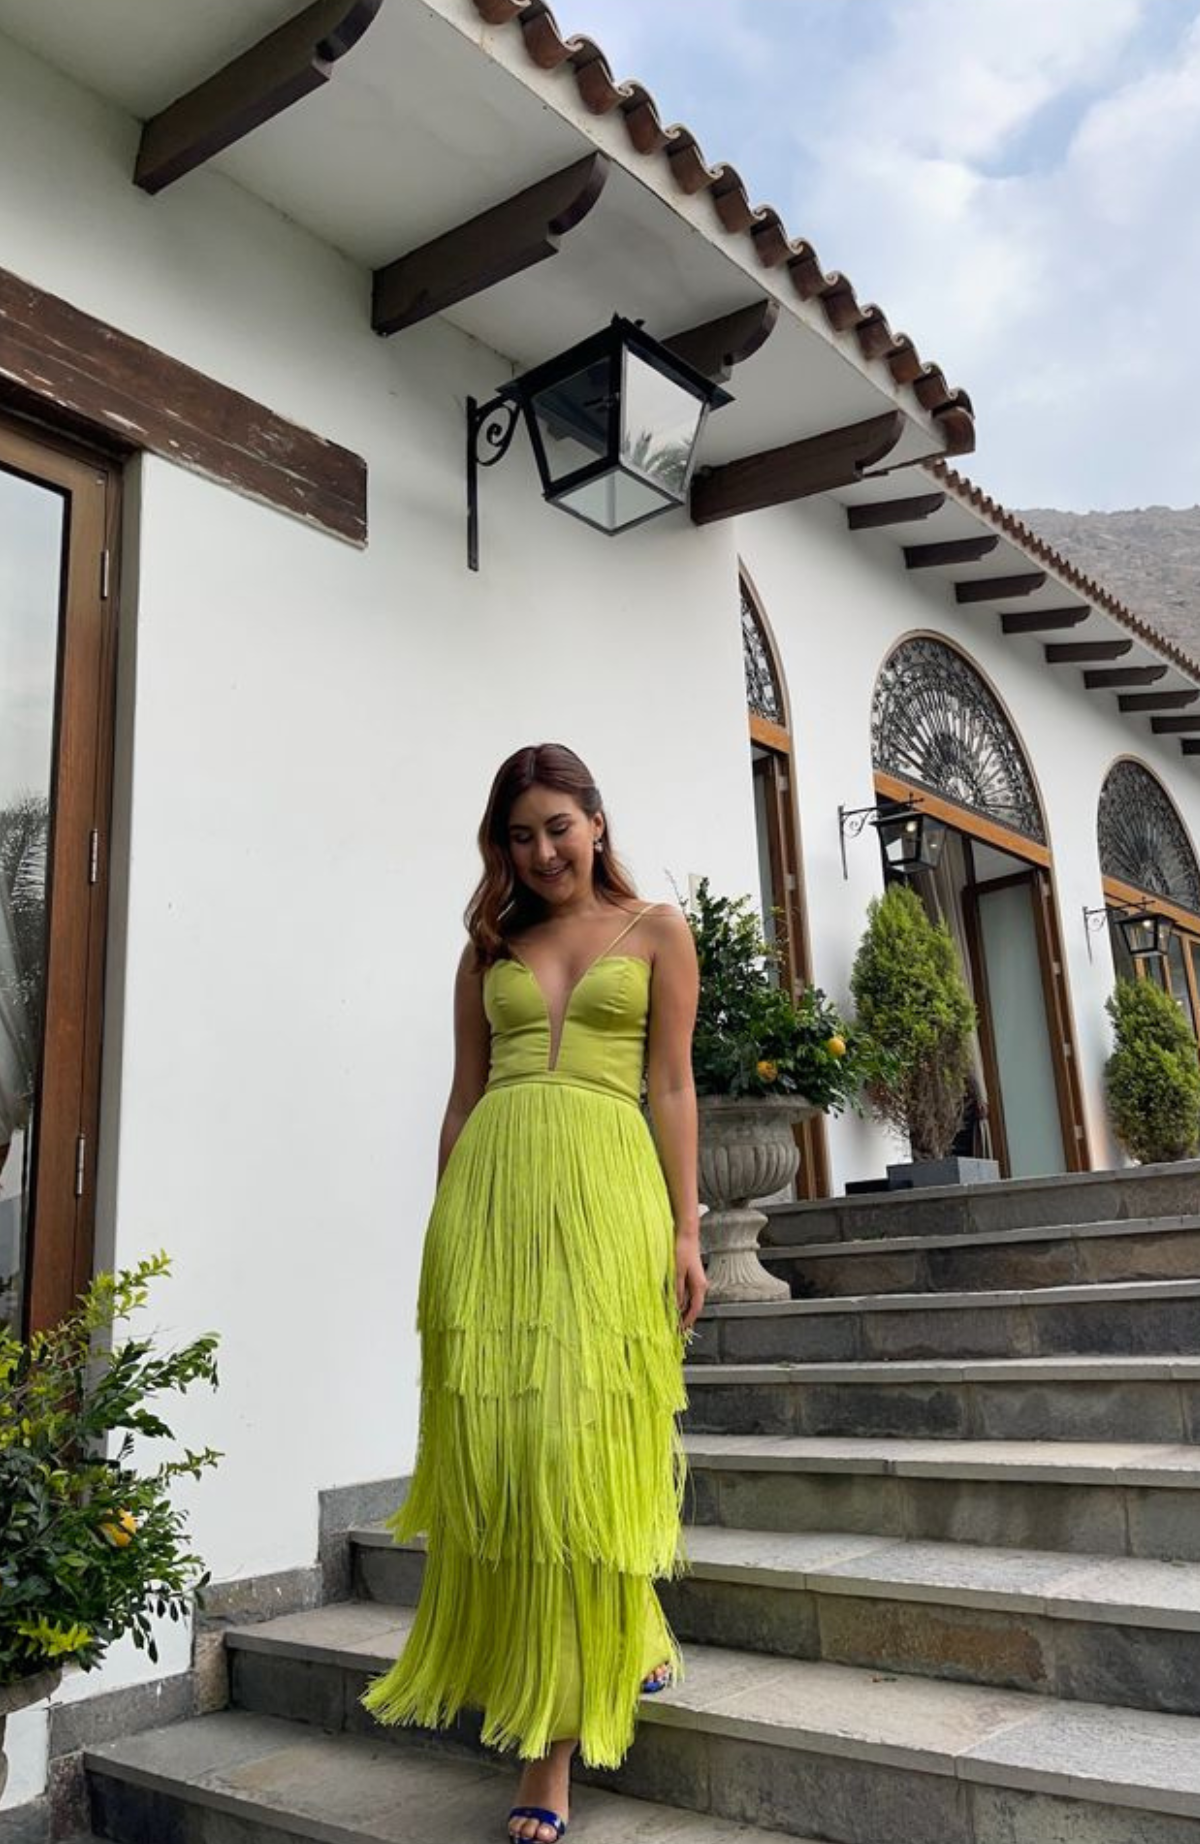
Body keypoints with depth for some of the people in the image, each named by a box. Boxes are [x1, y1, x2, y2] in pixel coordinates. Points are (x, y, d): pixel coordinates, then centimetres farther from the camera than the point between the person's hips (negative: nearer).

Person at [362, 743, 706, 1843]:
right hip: (491, 1186, 3)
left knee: (582, 1438, -5)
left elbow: (672, 1086, 5)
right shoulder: (490, 943, 17)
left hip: (606, 1186, -3)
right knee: (493, 1436, 1)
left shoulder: (657, 930, 10)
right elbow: (463, 1094, 16)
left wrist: (685, 1229, -3)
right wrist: (446, 1229, 10)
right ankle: (637, 1641, 23)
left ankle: (554, 1744, 8)